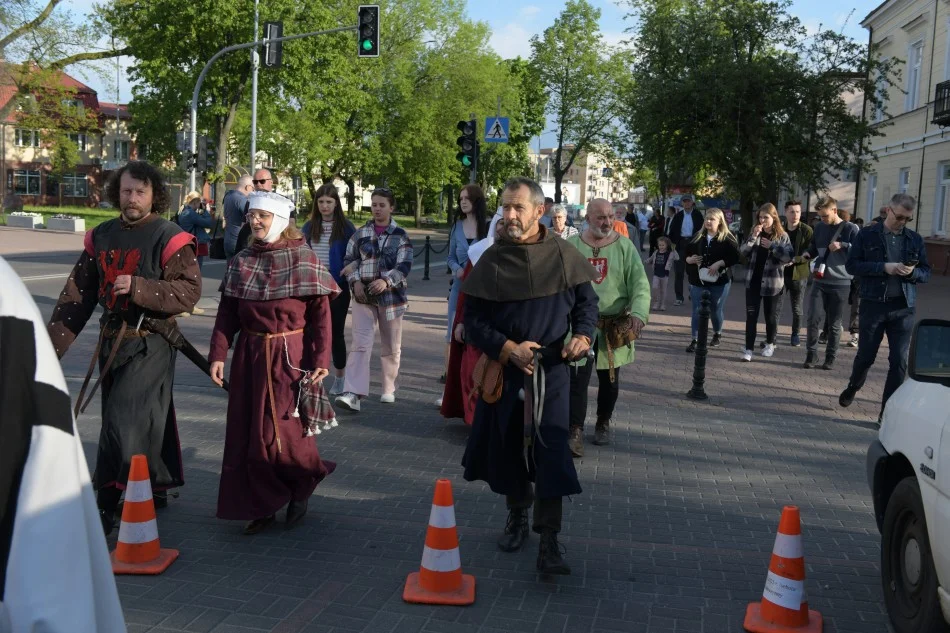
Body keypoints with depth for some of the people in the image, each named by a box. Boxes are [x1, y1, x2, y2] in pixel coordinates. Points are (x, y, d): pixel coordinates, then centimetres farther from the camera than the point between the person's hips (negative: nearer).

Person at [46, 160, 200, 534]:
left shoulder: (169, 238, -9)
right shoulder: (101, 237, 9)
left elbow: (190, 291, -16)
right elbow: (78, 294, 10)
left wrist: (139, 287, -26)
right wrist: (53, 343, 6)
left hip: (150, 343, -6)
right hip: (111, 341, 6)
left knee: (123, 422, -9)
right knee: (148, 419, 17)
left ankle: (105, 507, -1)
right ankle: (156, 489, 32)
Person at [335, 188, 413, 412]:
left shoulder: (400, 236, 1)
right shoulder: (361, 233, 7)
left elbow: (404, 266, -7)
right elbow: (349, 260, 11)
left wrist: (386, 281, -24)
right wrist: (355, 281, -7)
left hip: (391, 295, 0)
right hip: (364, 295, 0)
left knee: (391, 346, 9)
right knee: (360, 344, -12)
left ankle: (389, 389, 26)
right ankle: (353, 393, -19)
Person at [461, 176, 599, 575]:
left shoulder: (562, 255, -3)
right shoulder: (492, 259, -3)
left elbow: (586, 301, 9)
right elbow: (474, 320, 0)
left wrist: (582, 335, -11)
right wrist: (509, 348, -14)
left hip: (551, 368, -1)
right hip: (505, 368, 2)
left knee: (550, 450, -9)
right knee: (508, 445, 11)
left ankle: (549, 543, -6)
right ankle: (517, 517, 34)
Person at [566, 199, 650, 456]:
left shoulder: (625, 246, -1)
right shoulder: (572, 246, 1)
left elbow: (640, 283, -8)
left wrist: (638, 313, -24)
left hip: (614, 325, 1)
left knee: (609, 378, 13)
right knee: (577, 377, -7)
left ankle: (603, 423, 32)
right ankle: (576, 432, -2)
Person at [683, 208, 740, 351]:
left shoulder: (727, 238, -5)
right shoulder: (698, 237, 7)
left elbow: (735, 257, -12)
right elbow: (686, 253, 14)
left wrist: (719, 263, -22)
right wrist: (689, 259, -7)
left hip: (719, 280, -2)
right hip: (698, 280, 3)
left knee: (716, 309, 10)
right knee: (697, 310, -1)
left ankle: (717, 334, 34)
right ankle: (695, 340, 4)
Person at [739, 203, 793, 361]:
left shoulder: (782, 236, -3)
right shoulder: (754, 232, 5)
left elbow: (789, 257, -12)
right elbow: (743, 252, -5)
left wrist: (772, 246, -20)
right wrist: (753, 236, -17)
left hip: (772, 283, -2)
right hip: (753, 281, 2)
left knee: (771, 315, 11)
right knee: (751, 315, -2)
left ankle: (770, 344, 30)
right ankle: (749, 349, -2)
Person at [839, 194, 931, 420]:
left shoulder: (915, 239, 8)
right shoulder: (867, 234, 0)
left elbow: (926, 273, 10)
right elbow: (852, 265, -6)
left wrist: (912, 272, -13)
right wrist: (884, 267, -18)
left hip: (904, 308, 2)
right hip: (873, 304, -2)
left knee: (899, 361, 0)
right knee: (866, 355, 7)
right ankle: (853, 387, 37)